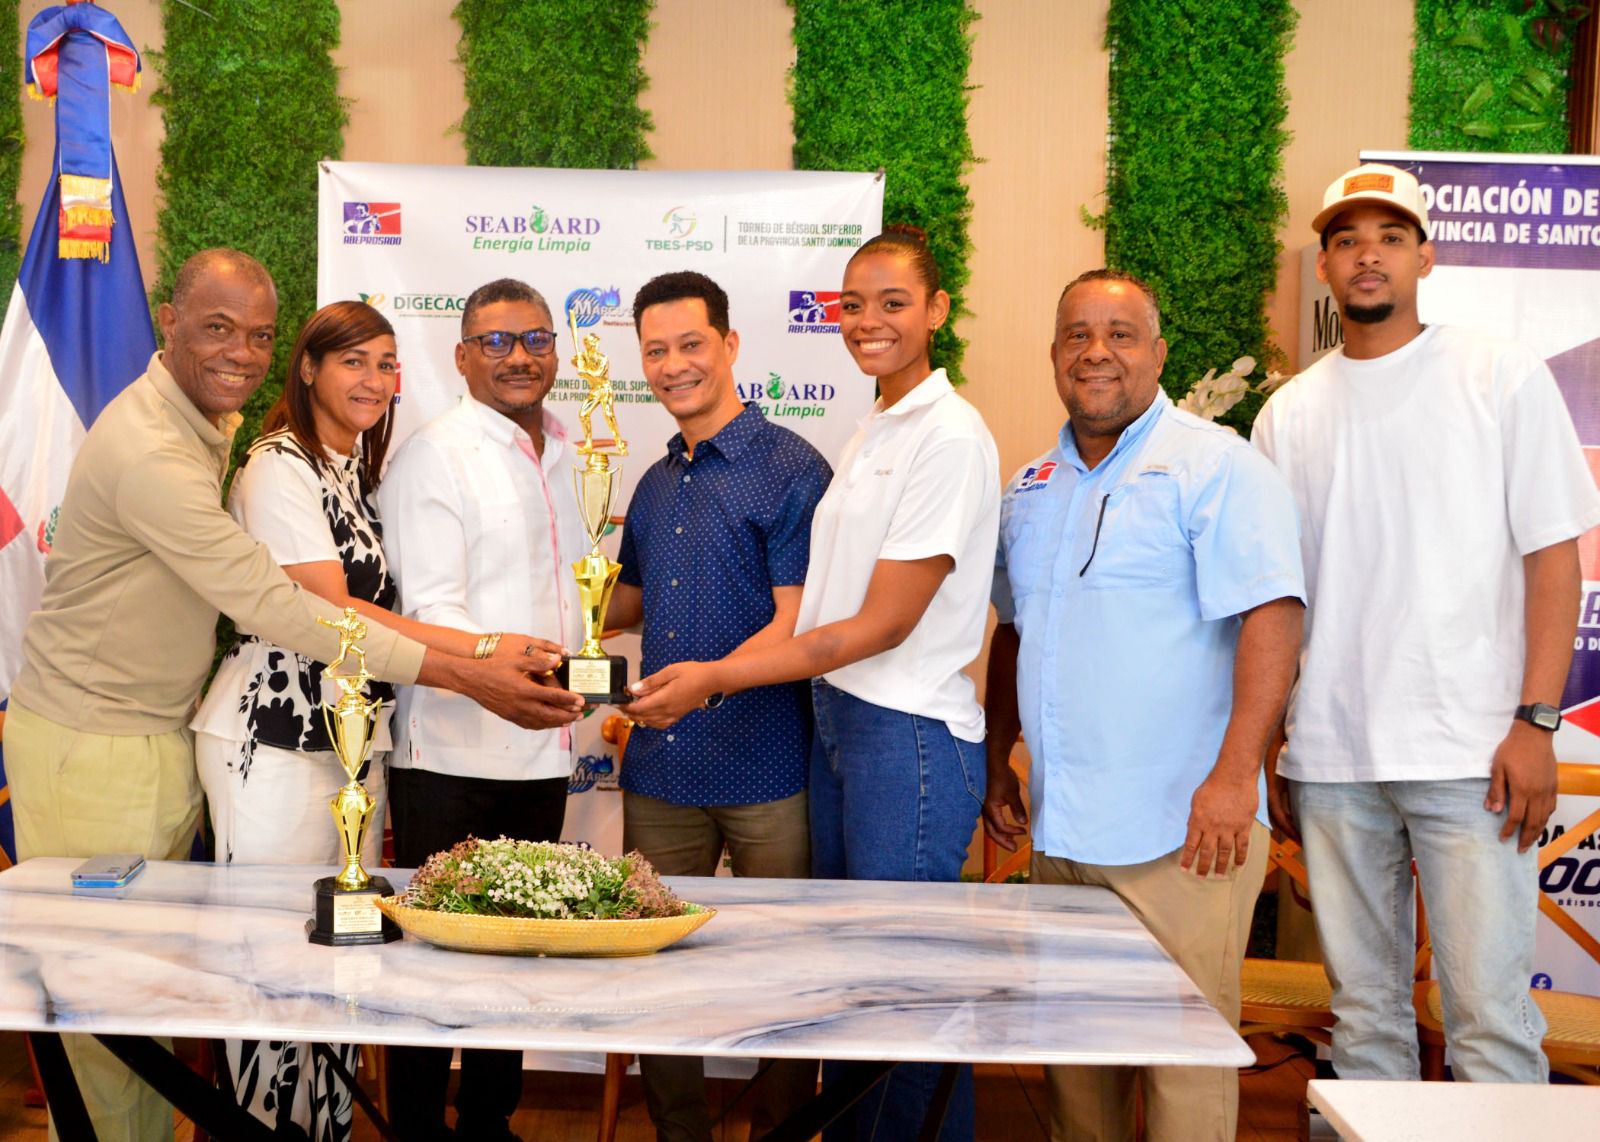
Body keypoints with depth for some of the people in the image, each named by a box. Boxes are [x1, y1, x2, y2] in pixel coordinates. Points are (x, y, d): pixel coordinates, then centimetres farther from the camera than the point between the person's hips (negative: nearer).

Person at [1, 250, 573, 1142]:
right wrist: (464, 675, -29)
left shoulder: (212, 424, 7)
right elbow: (272, 605, -28)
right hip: (90, 750, -9)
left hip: (166, 734, 9)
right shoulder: (148, 450, -25)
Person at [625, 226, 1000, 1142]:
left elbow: (884, 623, -16)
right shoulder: (874, 434, 14)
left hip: (910, 735, -8)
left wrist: (717, 678, -14)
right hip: (837, 721, 8)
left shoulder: (950, 437, -12)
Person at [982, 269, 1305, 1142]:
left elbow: (1271, 617, -17)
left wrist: (1234, 775, -24)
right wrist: (997, 768, 18)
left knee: (1185, 1052, 0)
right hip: (1057, 828, 7)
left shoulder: (1214, 466, -8)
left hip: (1180, 831, -7)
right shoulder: (1032, 487, 14)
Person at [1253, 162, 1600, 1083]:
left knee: (1490, 1014, -3)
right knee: (1365, 1009, 11)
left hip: (1468, 754, -3)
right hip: (1330, 760, 3)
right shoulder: (1289, 413, 11)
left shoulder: (1503, 377, 3)